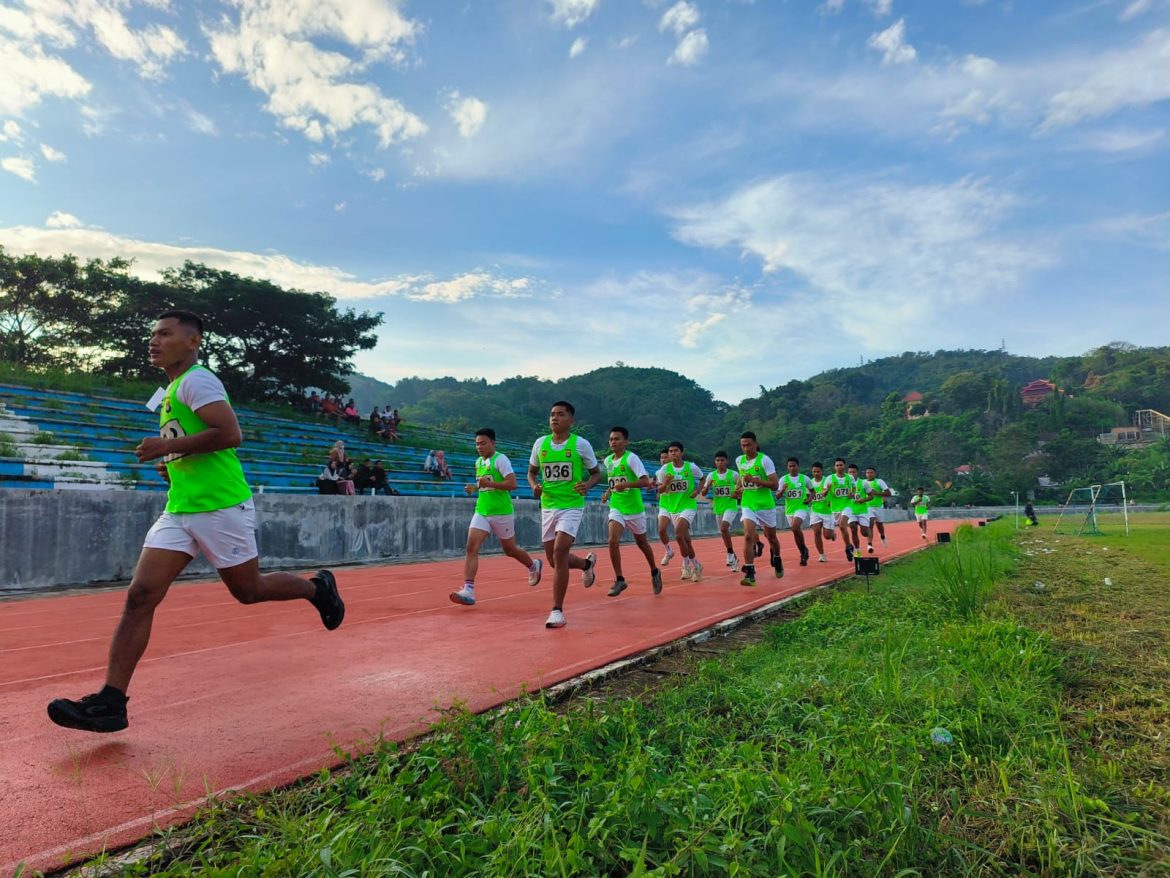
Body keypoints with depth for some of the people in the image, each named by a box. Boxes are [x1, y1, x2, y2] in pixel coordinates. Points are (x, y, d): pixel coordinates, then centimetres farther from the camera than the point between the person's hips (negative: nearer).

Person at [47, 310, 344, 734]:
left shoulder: (197, 380, -10)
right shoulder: (172, 390, 20)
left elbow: (231, 434, -24)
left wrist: (170, 446, -18)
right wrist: (173, 463, 14)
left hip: (221, 507, -8)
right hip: (179, 510, 8)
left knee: (247, 591, 6)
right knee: (139, 595, -3)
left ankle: (318, 588, 31)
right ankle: (110, 702, -2)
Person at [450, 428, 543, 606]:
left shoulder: (501, 459, -12)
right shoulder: (479, 461, 12)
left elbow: (512, 484, -21)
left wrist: (489, 483, -26)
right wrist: (473, 488, 8)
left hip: (501, 513, -6)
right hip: (481, 512, 6)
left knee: (510, 550, 11)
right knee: (471, 548, -12)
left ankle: (533, 566, 41)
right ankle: (468, 591, -16)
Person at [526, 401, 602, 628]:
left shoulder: (581, 444, -6)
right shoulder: (540, 443, 4)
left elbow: (596, 473, 4)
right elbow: (532, 472, 15)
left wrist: (587, 484, -18)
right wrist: (534, 486, -7)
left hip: (572, 506, -5)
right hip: (548, 506, 5)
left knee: (559, 553, -19)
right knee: (554, 559, 11)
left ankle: (557, 610, -8)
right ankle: (587, 563, 44)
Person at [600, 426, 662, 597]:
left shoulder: (631, 458, -13)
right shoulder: (607, 460, 5)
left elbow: (646, 481, -22)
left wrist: (625, 485, -34)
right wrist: (608, 493, 5)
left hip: (634, 508, -4)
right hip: (616, 508, 4)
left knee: (641, 543, 13)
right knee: (613, 541, -16)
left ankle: (655, 573, 38)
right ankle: (620, 580, -5)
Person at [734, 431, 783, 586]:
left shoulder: (765, 460, -12)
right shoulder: (739, 461, 2)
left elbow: (775, 484, -17)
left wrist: (754, 480, -25)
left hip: (765, 505, -2)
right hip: (747, 505, 2)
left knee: (771, 537, 17)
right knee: (748, 536, -18)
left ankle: (777, 561, 46)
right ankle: (749, 573, -17)